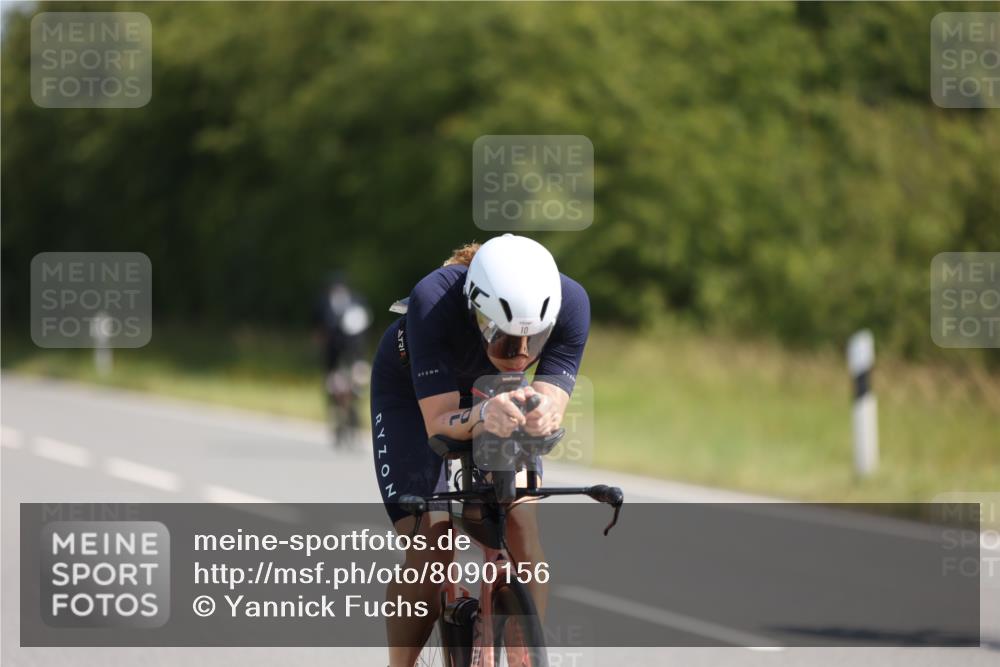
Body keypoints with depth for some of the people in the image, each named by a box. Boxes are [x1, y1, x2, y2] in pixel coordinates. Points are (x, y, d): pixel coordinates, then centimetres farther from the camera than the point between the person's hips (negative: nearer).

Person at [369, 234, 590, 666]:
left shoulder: (570, 303, -34)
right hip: (414, 393, -3)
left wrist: (543, 415, -59)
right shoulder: (434, 300, -41)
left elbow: (551, 402, -35)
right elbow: (438, 421, -39)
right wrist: (482, 416, -60)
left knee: (522, 533, -15)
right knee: (428, 548, -17)